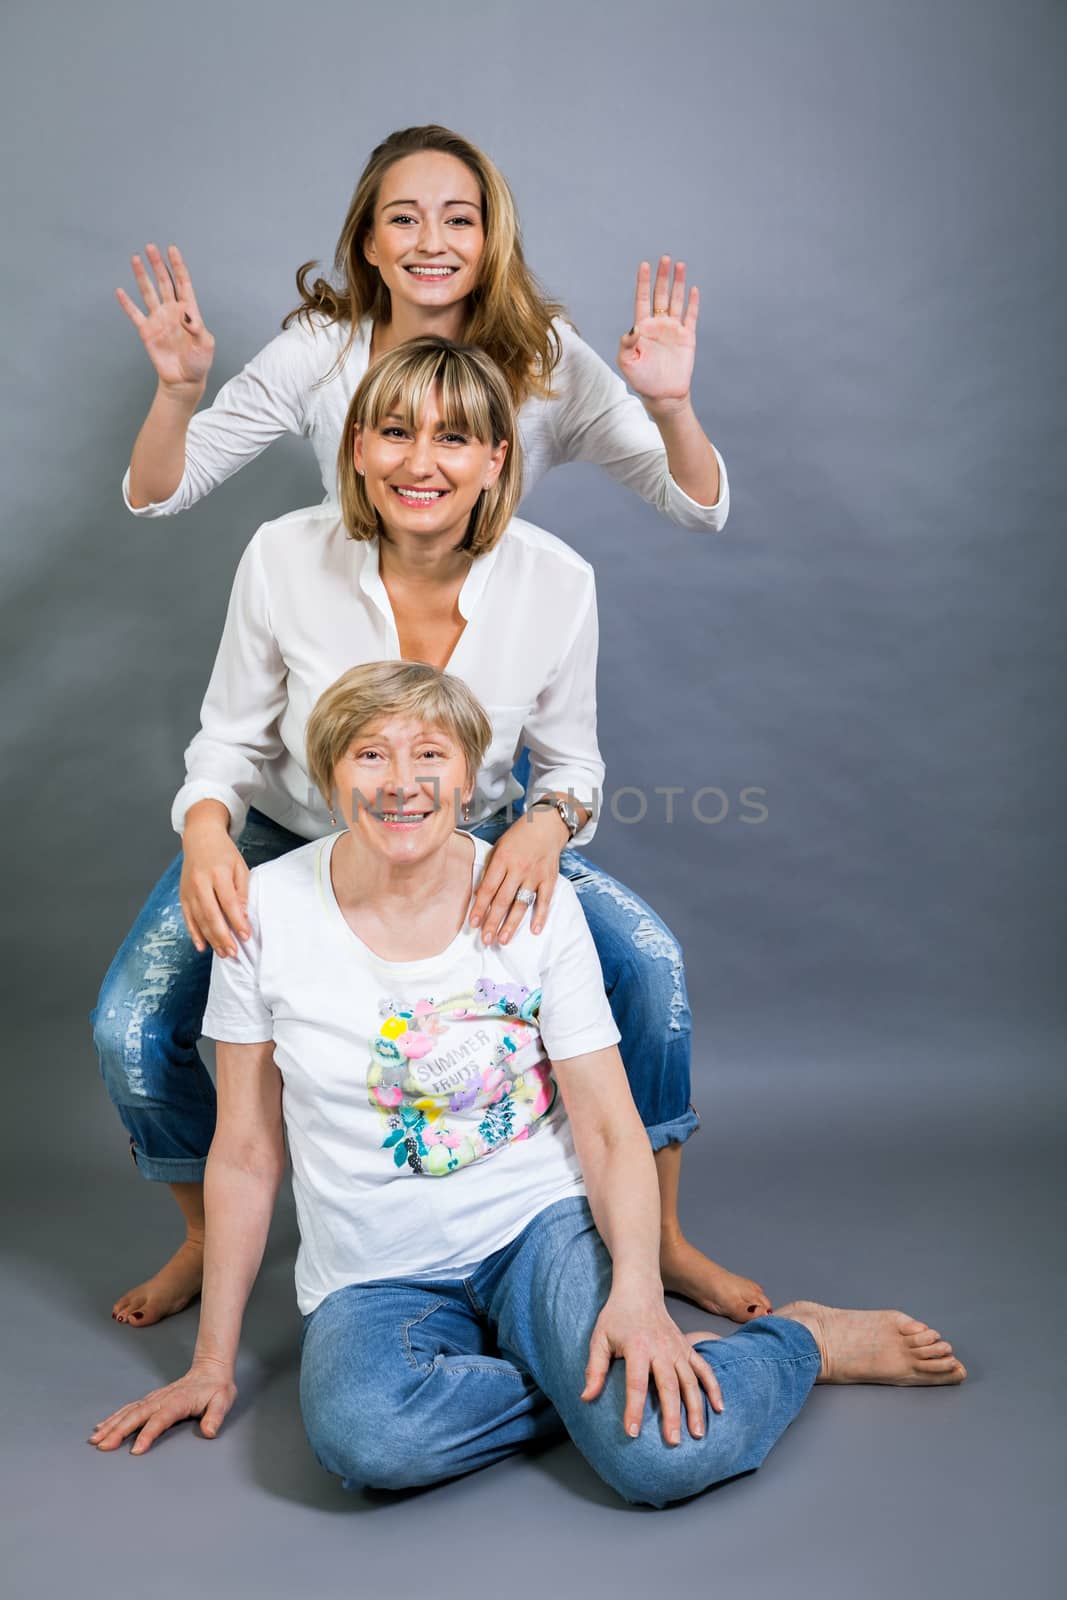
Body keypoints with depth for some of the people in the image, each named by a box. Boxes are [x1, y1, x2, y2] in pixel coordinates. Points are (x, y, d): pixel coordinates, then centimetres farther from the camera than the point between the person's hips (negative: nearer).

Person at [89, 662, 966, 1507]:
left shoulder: (536, 901, -7)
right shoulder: (268, 908, -6)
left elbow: (611, 1131, -5)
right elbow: (247, 1152, 1)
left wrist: (638, 1292, -23)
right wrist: (214, 1363, 4)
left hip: (541, 1226, -1)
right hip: (374, 1278, 2)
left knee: (671, 1454, -26)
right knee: (364, 1434, -33)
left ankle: (804, 1337, 6)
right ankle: (597, 1381, -6)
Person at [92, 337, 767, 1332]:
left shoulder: (556, 582, -20)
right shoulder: (284, 558, -21)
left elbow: (572, 762, -7)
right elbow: (231, 738, -9)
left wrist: (548, 822, -31)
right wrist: (205, 827, -32)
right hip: (292, 839, 0)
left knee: (647, 959, -19)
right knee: (130, 1031, -17)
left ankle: (659, 1239, 5)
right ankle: (209, 1239, 17)